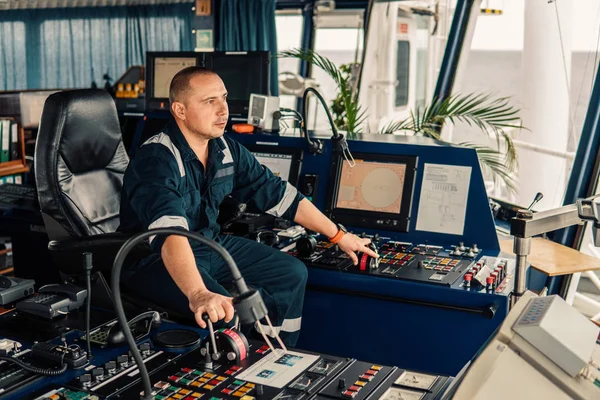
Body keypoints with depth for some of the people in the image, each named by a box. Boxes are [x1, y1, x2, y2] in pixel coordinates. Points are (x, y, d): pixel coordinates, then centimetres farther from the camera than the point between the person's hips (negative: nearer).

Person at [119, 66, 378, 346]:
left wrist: (338, 236, 9)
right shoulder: (156, 160, -26)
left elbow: (279, 195, 6)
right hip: (155, 258, -8)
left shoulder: (227, 151, -2)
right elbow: (169, 232, -43)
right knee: (227, 311, -31)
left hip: (208, 244, 8)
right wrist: (198, 294, -59)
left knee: (291, 272, 2)